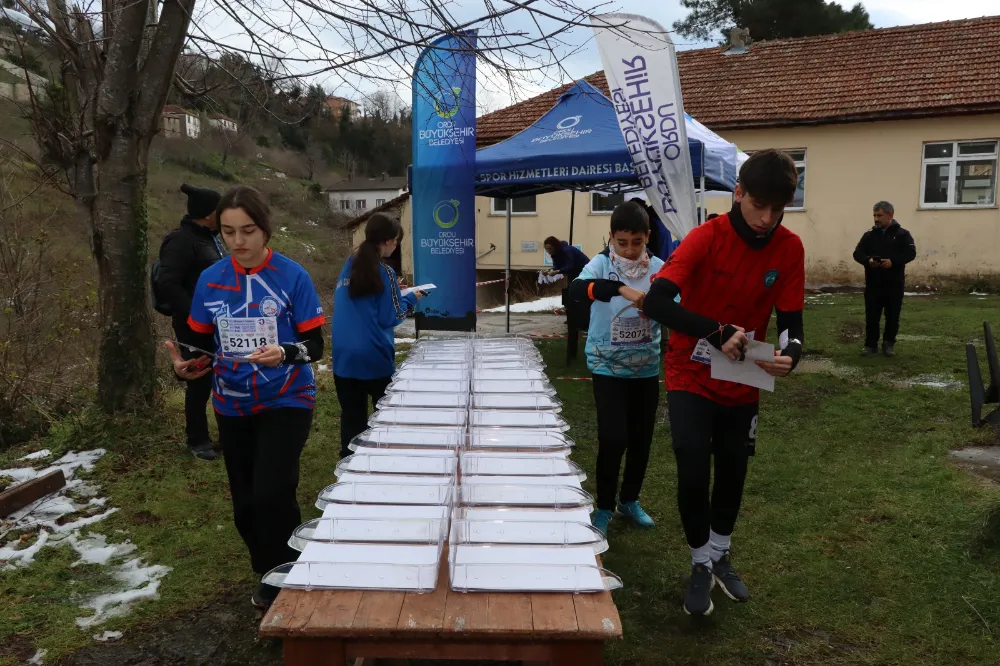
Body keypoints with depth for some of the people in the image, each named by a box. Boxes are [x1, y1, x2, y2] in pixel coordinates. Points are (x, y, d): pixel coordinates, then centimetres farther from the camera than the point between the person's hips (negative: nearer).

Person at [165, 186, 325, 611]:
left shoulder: (292, 277, -11)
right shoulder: (210, 281, -1)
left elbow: (315, 344, -10)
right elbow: (203, 345, 6)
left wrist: (284, 353, -30)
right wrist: (187, 366, -15)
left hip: (286, 403, -4)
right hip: (232, 407, 4)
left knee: (271, 494, -17)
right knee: (246, 505, 13)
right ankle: (268, 577, 36)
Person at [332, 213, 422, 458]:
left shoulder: (348, 266, 7)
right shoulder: (383, 271, -11)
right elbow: (390, 318, -10)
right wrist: (410, 298, 6)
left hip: (344, 357, 5)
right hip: (374, 357, -5)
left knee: (352, 417, 10)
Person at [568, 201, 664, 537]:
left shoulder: (659, 268, -5)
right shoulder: (601, 264, -12)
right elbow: (576, 291, -31)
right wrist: (620, 289, -44)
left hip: (646, 368, 3)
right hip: (608, 368, -3)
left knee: (641, 438, 12)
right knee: (614, 439, -8)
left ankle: (629, 499, 35)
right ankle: (604, 508, 14)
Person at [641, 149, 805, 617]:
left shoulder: (789, 248, -8)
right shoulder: (707, 237, -20)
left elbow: (790, 319, -6)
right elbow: (656, 303, -30)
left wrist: (790, 353, -28)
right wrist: (718, 331, -39)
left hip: (743, 383, 4)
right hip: (692, 378, -4)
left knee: (733, 473, 14)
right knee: (693, 473, -9)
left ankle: (720, 556, 40)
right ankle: (701, 566, 17)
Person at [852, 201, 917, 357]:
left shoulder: (902, 234, 2)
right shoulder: (869, 234, 8)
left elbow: (911, 253, -7)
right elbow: (857, 253, 3)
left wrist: (893, 261, -23)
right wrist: (868, 260, -19)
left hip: (894, 284, -1)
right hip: (873, 284, 1)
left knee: (892, 316, 7)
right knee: (872, 316, 2)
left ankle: (889, 344, 20)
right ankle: (871, 345, 12)